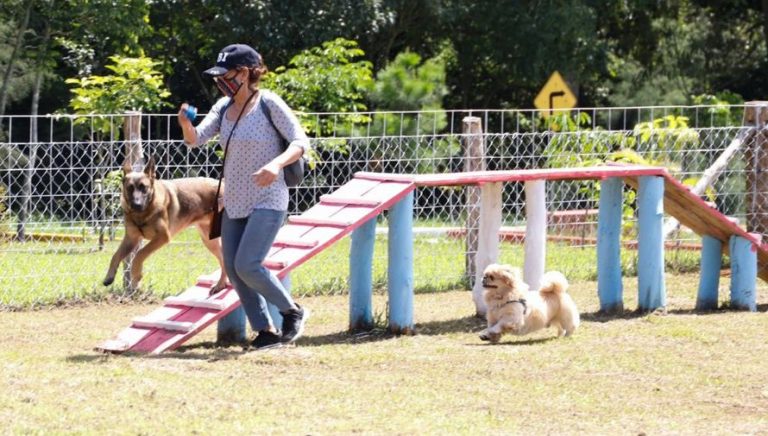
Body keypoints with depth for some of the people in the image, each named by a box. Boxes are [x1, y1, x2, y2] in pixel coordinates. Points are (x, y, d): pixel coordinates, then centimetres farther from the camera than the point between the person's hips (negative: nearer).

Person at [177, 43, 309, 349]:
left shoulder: (268, 104, -12)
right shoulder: (224, 107, 8)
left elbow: (301, 142, -15)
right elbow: (197, 138, 0)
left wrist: (276, 164, -33)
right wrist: (185, 124, -23)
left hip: (268, 201, -8)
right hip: (234, 203, 8)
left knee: (247, 265, -17)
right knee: (233, 270, 4)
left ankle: (292, 311, 4)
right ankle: (265, 331, 13)